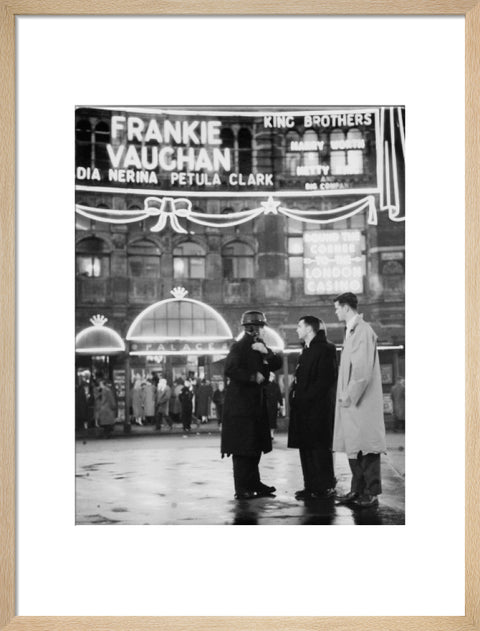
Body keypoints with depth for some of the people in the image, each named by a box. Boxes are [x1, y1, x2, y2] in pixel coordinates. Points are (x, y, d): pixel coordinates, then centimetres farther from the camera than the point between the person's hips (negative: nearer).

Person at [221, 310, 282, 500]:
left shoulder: (260, 346, 14)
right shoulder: (239, 346, -10)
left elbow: (277, 364, 6)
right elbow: (230, 370, -21)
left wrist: (266, 352, -10)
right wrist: (253, 377, -17)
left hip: (257, 402, 8)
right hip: (241, 403, -8)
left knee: (256, 446, 12)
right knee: (242, 447, -6)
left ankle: (253, 484, 20)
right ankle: (241, 489, -2)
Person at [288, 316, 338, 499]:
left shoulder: (325, 349, -9)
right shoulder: (306, 350, 20)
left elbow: (327, 379, -17)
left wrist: (306, 397, -19)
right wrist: (295, 397, 9)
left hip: (317, 407, -9)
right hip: (303, 408, 9)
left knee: (319, 448, -5)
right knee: (306, 448, 9)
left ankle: (325, 487, 1)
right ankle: (311, 486, 15)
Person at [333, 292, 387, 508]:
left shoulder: (363, 331, -14)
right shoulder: (351, 330, 15)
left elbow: (363, 370, -20)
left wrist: (349, 397, -17)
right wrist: (345, 395, 12)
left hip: (363, 401, -9)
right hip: (351, 400, 9)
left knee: (366, 446, -4)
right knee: (353, 447, 12)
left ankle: (371, 493, 1)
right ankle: (358, 490, 20)